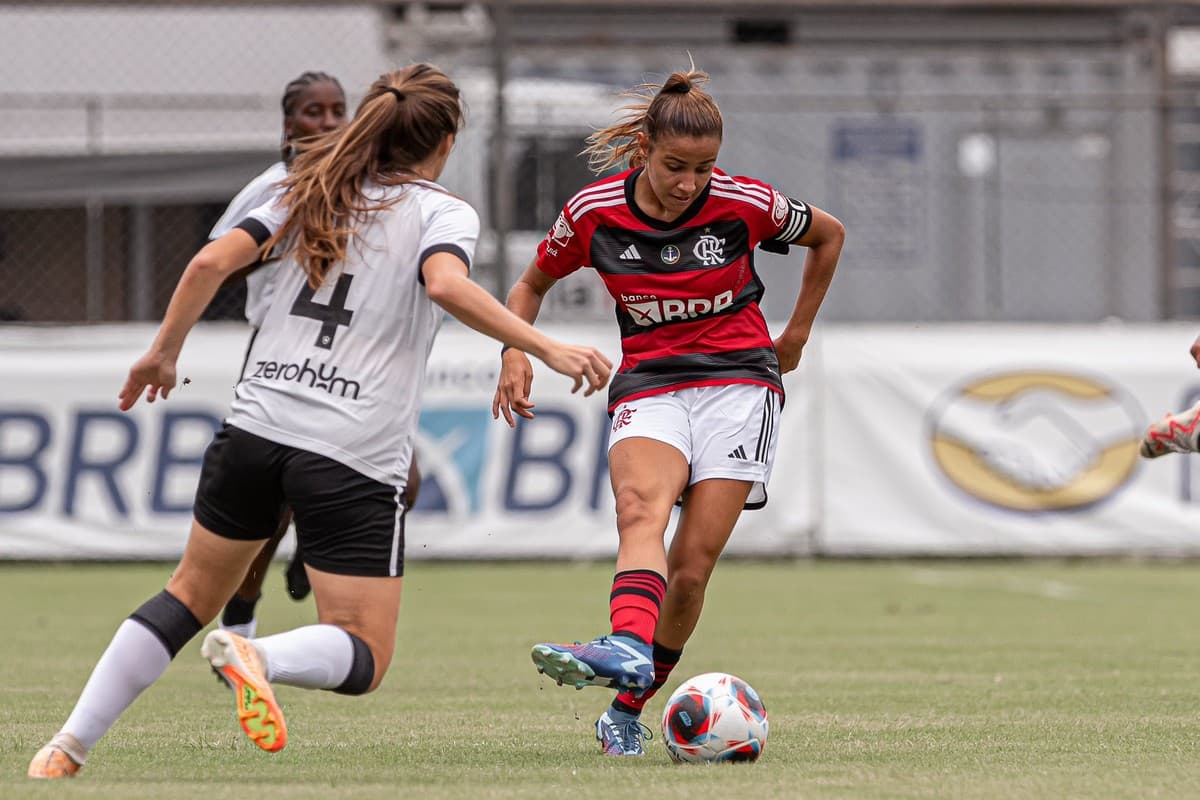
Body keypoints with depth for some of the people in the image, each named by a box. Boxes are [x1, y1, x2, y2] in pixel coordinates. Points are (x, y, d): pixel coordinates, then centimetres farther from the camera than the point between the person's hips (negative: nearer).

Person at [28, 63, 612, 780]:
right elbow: (447, 286, -22)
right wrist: (546, 348, -23)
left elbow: (211, 264, 5)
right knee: (363, 660, 2)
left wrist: (164, 354, 18)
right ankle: (256, 656, -30)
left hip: (256, 426, 5)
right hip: (356, 457, -5)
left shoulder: (312, 192, 14)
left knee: (194, 593, 22)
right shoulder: (444, 212, 0)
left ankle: (69, 746, 12)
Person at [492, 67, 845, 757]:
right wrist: (516, 353, -3)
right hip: (647, 385, 1)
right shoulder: (594, 212, -3)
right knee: (640, 506, -32)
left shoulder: (746, 204, -6)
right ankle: (629, 651, -57)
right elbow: (534, 284, 15)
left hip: (738, 381, -1)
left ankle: (628, 709, 1)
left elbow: (828, 235, 13)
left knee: (692, 565, -12)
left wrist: (797, 334, 17)